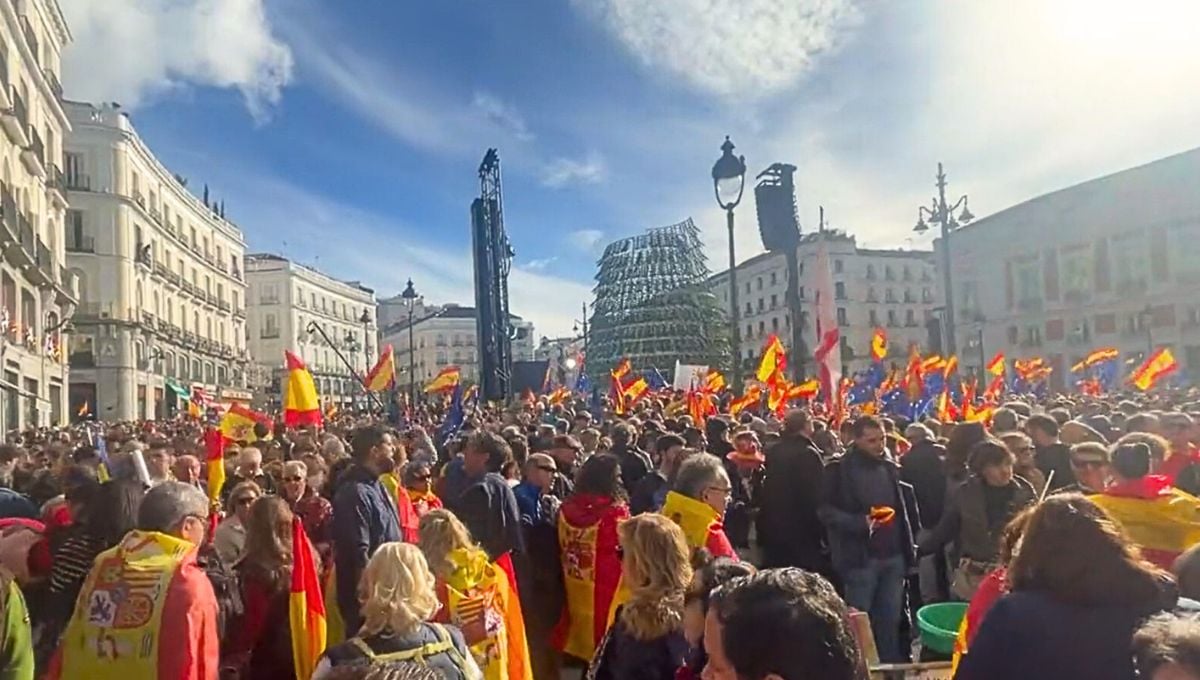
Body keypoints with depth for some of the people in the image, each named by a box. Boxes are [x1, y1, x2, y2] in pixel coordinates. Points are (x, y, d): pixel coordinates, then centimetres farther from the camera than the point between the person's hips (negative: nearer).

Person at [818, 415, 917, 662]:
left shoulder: (890, 468, 11)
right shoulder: (840, 469, -7)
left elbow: (903, 508, 18)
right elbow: (826, 510, -10)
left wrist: (908, 546, 10)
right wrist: (861, 522, -22)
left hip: (894, 556, 5)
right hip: (861, 558, -5)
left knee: (890, 620, 13)